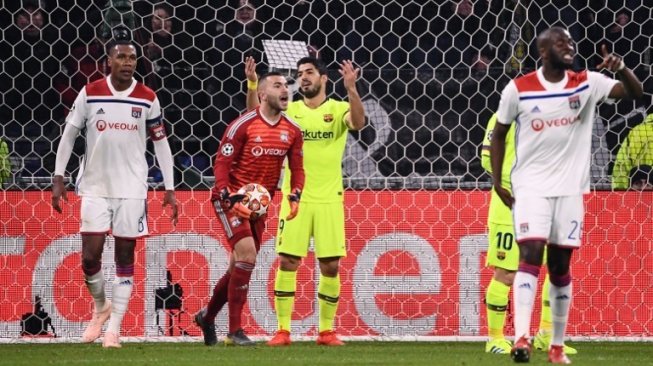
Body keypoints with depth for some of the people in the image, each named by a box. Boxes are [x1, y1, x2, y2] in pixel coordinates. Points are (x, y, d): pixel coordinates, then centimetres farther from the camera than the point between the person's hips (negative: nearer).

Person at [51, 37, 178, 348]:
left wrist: (169, 189, 3)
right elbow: (68, 135, 6)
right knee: (90, 257, -5)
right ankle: (100, 307, 24)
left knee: (125, 257, 0)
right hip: (95, 186, 0)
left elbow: (161, 144, 7)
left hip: (131, 188, 0)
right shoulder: (90, 93, -2)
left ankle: (114, 328, 5)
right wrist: (58, 178, 1)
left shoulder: (147, 98, 0)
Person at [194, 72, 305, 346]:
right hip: (232, 199, -6)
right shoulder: (243, 125, -13)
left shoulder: (292, 131, 3)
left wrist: (294, 197, -11)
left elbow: (297, 168, 8)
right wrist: (231, 200, -24)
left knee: (239, 267, 11)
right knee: (247, 255, -20)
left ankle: (207, 316, 33)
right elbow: (221, 163, -12)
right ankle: (234, 331, -16)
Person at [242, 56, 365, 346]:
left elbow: (358, 123, -18)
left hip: (329, 200, -1)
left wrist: (351, 88, -32)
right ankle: (283, 330, 0)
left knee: (330, 266, 1)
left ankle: (326, 331, 12)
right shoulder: (290, 110, 7)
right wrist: (252, 84, -20)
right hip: (296, 199, 1)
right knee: (287, 262, -4)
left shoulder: (339, 109, 2)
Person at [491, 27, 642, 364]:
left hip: (569, 189, 3)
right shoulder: (518, 89, -5)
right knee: (530, 254, -18)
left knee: (560, 266, 8)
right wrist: (497, 183, 3)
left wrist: (620, 68, -29)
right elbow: (498, 134, 7)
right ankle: (521, 338, -25)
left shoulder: (586, 83, 0)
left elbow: (635, 92, -9)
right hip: (531, 187, -3)